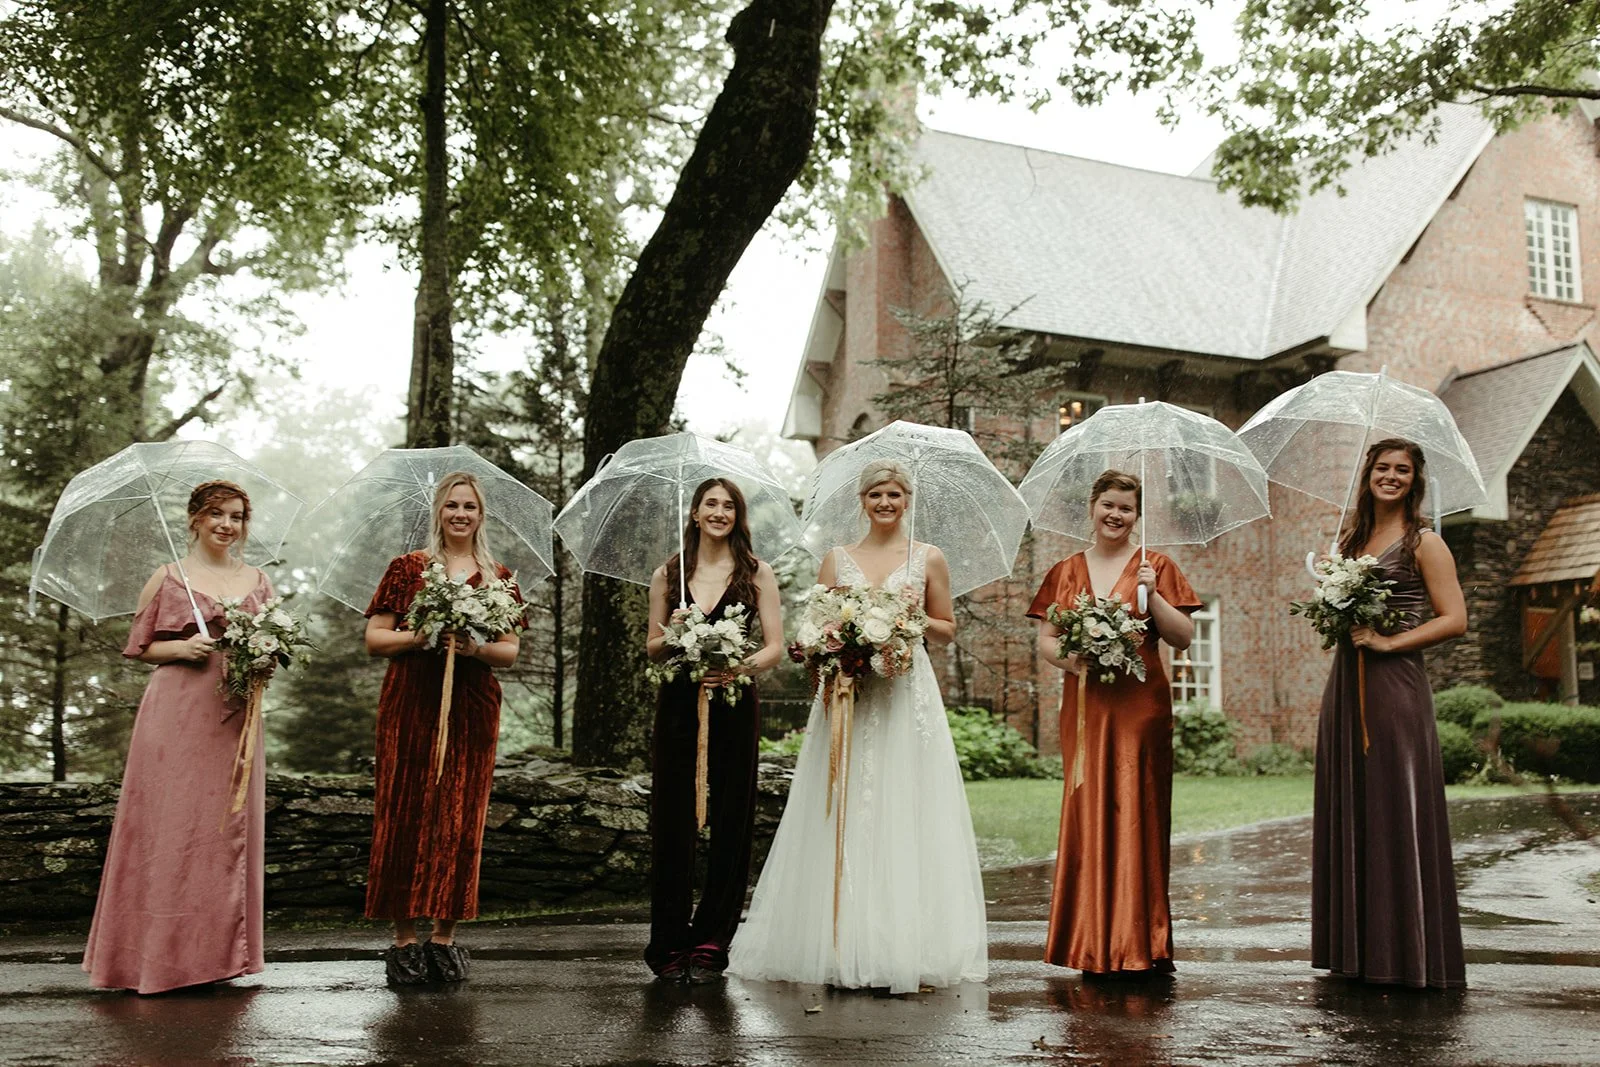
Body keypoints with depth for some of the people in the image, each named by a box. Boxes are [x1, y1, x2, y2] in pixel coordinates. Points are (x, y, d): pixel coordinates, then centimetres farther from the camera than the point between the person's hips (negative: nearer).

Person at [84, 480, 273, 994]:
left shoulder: (258, 581, 14)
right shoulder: (167, 579, 5)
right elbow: (138, 646, 7)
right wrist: (181, 648, -11)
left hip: (234, 717, 3)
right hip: (175, 714, -3)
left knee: (229, 827, 3)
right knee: (169, 824, -5)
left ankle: (219, 950, 12)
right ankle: (161, 952, 5)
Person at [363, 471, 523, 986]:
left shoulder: (498, 577, 11)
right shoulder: (407, 568, 6)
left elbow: (511, 651, 9)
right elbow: (375, 638, 3)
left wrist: (476, 648, -11)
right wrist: (424, 637, -13)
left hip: (472, 709, 2)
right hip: (410, 706, -1)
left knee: (460, 821, 2)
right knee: (404, 816, -2)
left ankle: (444, 936, 12)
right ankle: (404, 938, 6)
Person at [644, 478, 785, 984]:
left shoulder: (757, 573, 5)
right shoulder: (668, 574, 9)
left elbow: (775, 647, 0)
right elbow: (652, 647, 10)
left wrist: (741, 666, -19)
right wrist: (674, 639, -12)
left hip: (734, 707, -1)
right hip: (678, 706, 1)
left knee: (730, 823, 2)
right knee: (673, 821, 0)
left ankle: (710, 943, 13)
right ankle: (669, 946, 11)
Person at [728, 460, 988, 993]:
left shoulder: (928, 559, 9)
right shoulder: (837, 559, 12)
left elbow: (948, 629, 13)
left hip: (909, 696, -1)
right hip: (848, 695, 1)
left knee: (905, 818, -4)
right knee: (845, 818, -2)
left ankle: (906, 947, 2)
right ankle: (847, 945, 4)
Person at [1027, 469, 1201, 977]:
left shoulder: (1155, 567, 7)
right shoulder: (1065, 572, 14)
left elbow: (1184, 637, 2)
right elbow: (1044, 640, 11)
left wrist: (1152, 593, -11)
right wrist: (1068, 658, -9)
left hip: (1140, 704, -2)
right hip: (1084, 705, 2)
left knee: (1136, 815, -3)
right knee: (1087, 814, 2)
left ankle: (1139, 945, 4)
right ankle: (1094, 946, 10)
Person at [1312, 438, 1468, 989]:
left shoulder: (1424, 543, -2)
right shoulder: (1350, 541, 15)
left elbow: (1455, 619, -8)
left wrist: (1389, 642, -15)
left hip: (1395, 683, -6)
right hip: (1345, 684, 6)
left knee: (1397, 810, -5)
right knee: (1349, 812, 8)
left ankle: (1408, 953, 4)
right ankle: (1358, 947, 16)